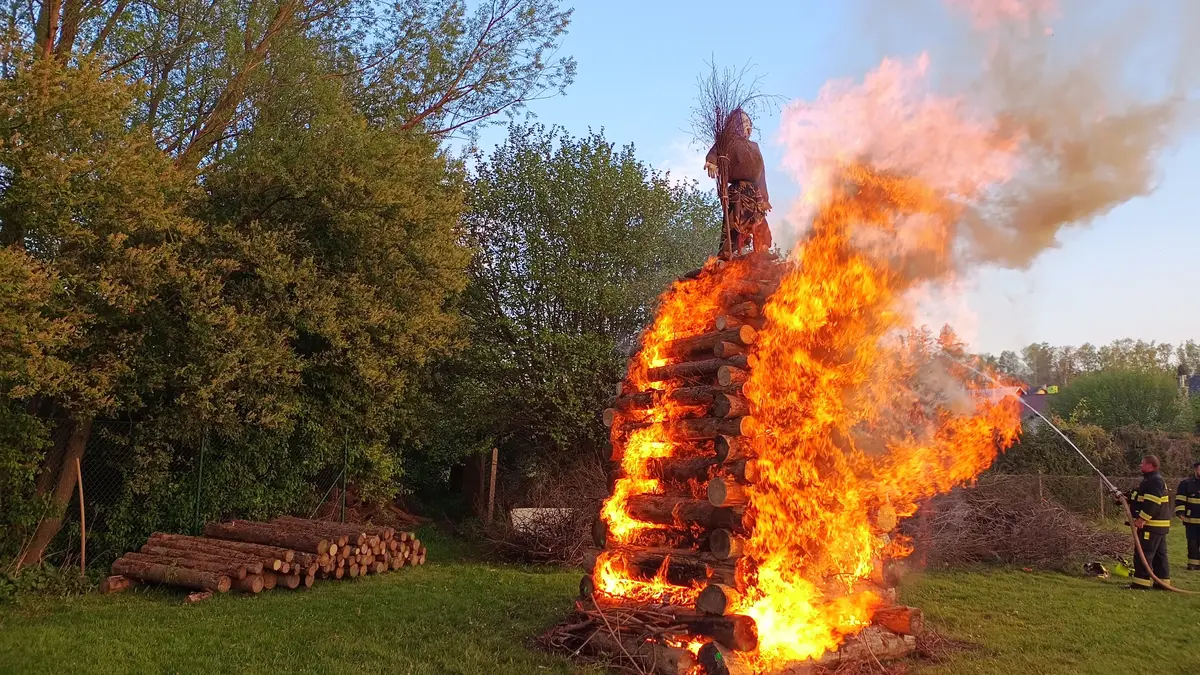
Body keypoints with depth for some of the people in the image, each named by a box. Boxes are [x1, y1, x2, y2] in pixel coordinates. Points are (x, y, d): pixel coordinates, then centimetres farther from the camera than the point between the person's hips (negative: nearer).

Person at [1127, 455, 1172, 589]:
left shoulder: (1155, 481, -17)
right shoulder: (1150, 480, 17)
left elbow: (1153, 504, -26)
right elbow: (1141, 499, 25)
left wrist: (1142, 519, -27)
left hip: (1151, 525, -11)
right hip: (1159, 526, 11)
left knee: (1143, 554, -8)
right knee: (1159, 554, 14)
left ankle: (1142, 581, -7)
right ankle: (1163, 580, 20)